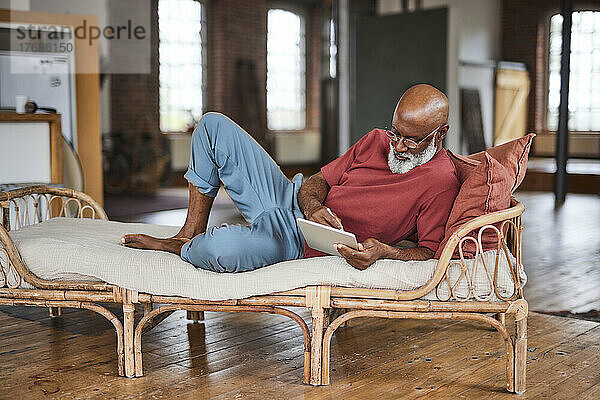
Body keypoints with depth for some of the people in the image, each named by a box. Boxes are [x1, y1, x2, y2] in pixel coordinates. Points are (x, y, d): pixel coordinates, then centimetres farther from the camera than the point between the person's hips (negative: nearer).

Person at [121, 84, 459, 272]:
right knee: (214, 125, 2)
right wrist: (312, 206, -17)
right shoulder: (377, 141, 5)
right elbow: (320, 179, 7)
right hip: (288, 197, 7)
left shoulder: (441, 181, -14)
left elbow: (429, 253, -16)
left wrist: (382, 251, -35)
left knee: (220, 251, -38)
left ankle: (185, 248, 3)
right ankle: (191, 234, 7)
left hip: (302, 242, -7)